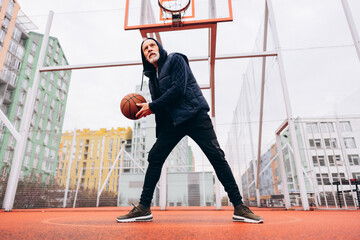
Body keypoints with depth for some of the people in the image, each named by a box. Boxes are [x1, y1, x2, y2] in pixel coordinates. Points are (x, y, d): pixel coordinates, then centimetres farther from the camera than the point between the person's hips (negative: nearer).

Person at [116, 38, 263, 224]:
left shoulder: (175, 60, 2)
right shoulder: (152, 76, 20)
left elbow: (178, 89, -13)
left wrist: (151, 107, -9)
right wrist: (145, 109, -1)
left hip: (195, 115, -6)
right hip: (172, 122, 6)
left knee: (217, 156, -12)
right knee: (154, 158, -2)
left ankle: (239, 208, -3)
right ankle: (143, 208, 7)